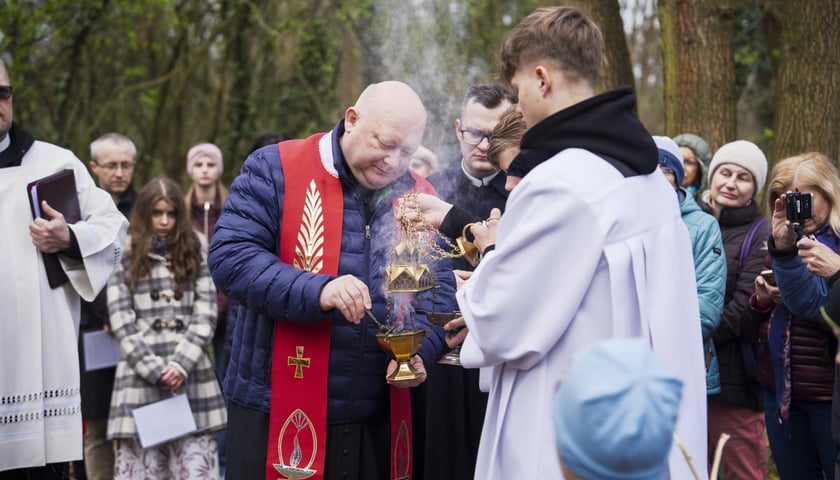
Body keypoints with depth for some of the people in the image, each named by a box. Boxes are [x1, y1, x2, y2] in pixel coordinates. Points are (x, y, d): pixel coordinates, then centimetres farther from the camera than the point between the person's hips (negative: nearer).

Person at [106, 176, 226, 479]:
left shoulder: (195, 255, 14)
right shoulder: (125, 260, 10)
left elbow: (206, 317, 5)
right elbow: (122, 324, 1)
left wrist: (180, 365, -8)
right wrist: (155, 369, -8)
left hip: (192, 376, 1)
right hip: (141, 377, -1)